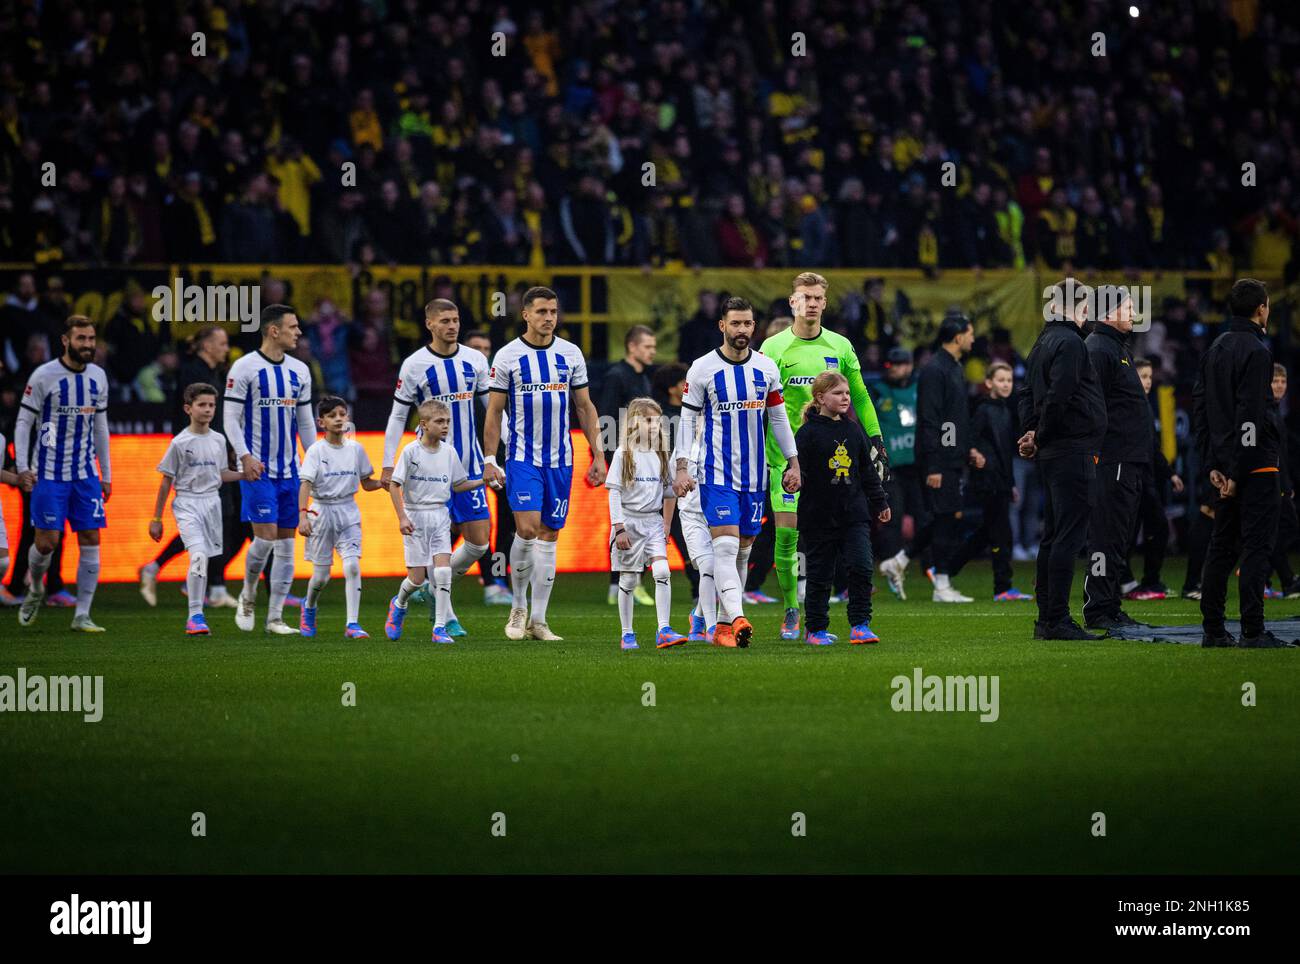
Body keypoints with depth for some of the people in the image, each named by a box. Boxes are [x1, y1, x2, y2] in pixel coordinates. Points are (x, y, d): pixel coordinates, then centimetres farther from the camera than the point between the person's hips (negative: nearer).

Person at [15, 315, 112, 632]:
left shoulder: (98, 377, 8)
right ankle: (35, 589, 25)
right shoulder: (43, 376, -7)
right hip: (50, 473, -4)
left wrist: (106, 474, 15)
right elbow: (24, 422, -3)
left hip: (86, 474, 4)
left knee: (90, 541, -3)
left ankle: (82, 616, 2)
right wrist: (22, 466, -13)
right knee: (47, 542, -6)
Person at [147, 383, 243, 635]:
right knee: (198, 556, -20)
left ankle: (196, 616, 20)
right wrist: (156, 518, 0)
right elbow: (166, 481, -1)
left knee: (203, 561, 8)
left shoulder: (218, 440, 8)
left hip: (212, 503, 5)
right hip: (187, 503, -5)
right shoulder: (180, 443, -5)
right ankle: (196, 616, -17)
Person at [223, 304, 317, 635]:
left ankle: (275, 618, 8)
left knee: (286, 544, 3)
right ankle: (247, 596, 14)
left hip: (290, 469, 6)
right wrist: (245, 457, -19)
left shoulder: (299, 371, 10)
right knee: (265, 537, -13)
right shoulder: (244, 368, -7)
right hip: (257, 469, -6)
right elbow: (231, 418, -8)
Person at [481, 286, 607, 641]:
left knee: (549, 536, 4)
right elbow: (494, 412, 1)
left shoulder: (570, 354, 6)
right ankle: (518, 608, 4)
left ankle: (538, 620, 8)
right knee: (527, 529, -16)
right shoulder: (508, 356, -2)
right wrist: (489, 459, -6)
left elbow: (585, 407, 12)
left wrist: (598, 455, 6)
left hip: (560, 459, 3)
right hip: (522, 458, -3)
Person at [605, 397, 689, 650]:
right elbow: (614, 492, -8)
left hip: (653, 522, 3)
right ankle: (627, 635, 14)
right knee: (628, 580, 3)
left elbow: (668, 494, 15)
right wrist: (619, 528, -14)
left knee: (662, 572, -14)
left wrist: (666, 526, 12)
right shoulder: (624, 454, -5)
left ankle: (664, 630, -14)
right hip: (629, 521, -3)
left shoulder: (660, 455, 8)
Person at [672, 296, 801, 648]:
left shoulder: (767, 367, 6)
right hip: (716, 473, -4)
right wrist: (682, 467, -8)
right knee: (726, 545, -17)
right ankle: (738, 619, -29)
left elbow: (778, 417, 13)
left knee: (743, 551, 7)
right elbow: (688, 419, -1)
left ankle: (723, 626, 16)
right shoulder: (702, 368, -4)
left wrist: (793, 463, 10)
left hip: (755, 474, 4)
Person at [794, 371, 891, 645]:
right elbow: (798, 470, -10)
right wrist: (795, 480, -32)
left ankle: (860, 625, 0)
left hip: (854, 515, 4)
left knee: (861, 568, -7)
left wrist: (880, 503, 21)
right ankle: (816, 629, 15)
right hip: (819, 517, -4)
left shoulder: (854, 431, 11)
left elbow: (868, 470, 19)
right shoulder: (808, 433, -5)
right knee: (820, 575, 4)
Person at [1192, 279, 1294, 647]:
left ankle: (1213, 629, 12)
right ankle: (1252, 631, -8)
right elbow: (1251, 416, -18)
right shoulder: (1256, 352, -13)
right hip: (1256, 465, -8)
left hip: (1224, 467, 8)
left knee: (1221, 547, 11)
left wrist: (1212, 464, 11)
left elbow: (1198, 406, 13)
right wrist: (1237, 473, -18)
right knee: (1256, 547, -6)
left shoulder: (1214, 350, 13)